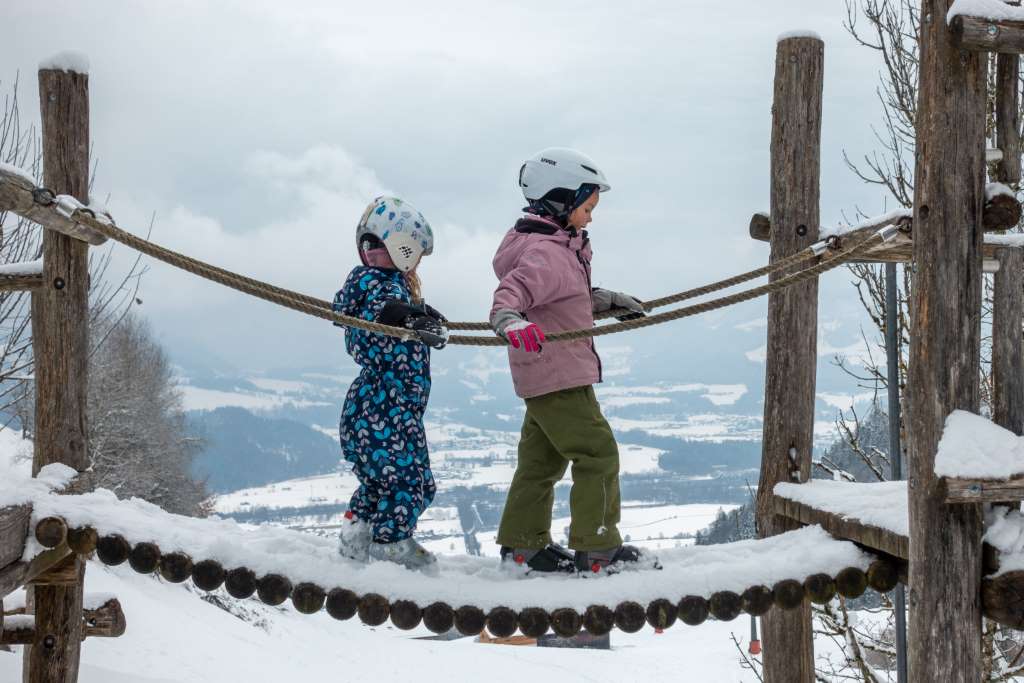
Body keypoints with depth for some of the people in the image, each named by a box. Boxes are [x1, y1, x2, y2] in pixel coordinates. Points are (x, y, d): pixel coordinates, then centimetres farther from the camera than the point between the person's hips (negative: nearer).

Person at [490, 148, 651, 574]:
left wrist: (607, 300, 34)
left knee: (542, 459, 17)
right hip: (560, 377, -11)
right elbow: (515, 287, -37)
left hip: (542, 379, 11)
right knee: (598, 455, -6)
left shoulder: (559, 247, 14)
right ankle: (597, 550, -1)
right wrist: (508, 318, -56)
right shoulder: (547, 253, -20)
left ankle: (522, 543, 25)